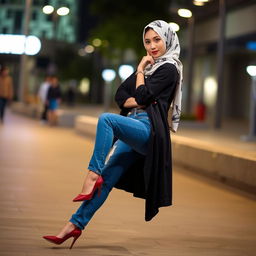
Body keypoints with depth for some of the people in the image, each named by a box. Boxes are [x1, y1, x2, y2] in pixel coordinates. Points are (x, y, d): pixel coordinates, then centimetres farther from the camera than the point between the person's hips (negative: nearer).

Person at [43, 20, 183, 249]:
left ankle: (93, 175, -32)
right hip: (136, 130, 8)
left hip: (149, 129, -8)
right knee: (107, 178, 0)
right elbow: (120, 96, 18)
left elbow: (142, 95, -10)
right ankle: (74, 225, -2)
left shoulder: (169, 68, 0)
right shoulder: (149, 66, 23)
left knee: (106, 119, -32)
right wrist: (139, 102, -2)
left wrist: (140, 70, 5)